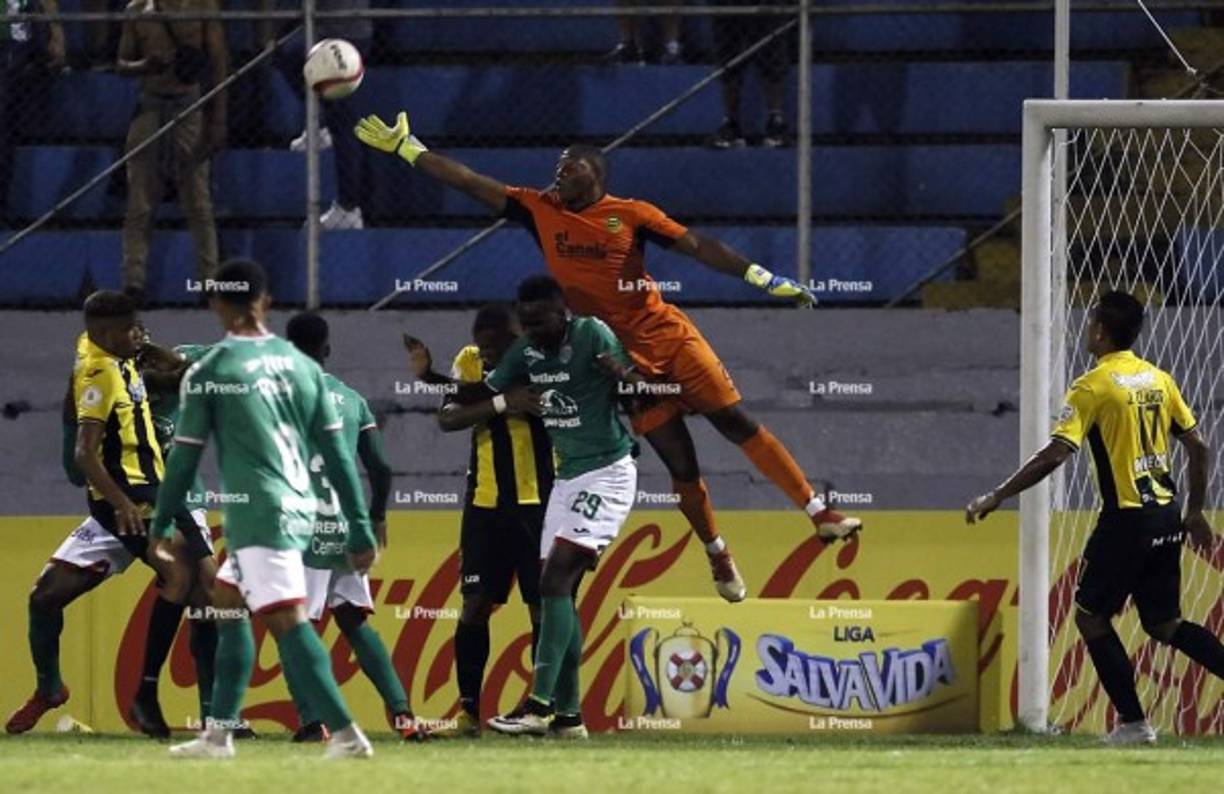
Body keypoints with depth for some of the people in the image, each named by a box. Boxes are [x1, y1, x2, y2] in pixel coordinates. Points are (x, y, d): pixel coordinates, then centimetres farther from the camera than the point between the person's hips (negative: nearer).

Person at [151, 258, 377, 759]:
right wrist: (360, 529, 12)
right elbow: (337, 453, 9)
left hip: (257, 515, -7)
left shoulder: (209, 371, -4)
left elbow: (185, 458, 0)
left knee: (288, 621, -12)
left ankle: (345, 733, -23)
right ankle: (219, 734, 21)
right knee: (226, 604, 20)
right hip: (299, 510, 7)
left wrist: (160, 525, 11)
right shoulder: (302, 366, 10)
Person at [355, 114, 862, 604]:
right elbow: (471, 183, 6)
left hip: (670, 337, -2)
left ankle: (819, 512, -1)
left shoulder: (631, 214, -3)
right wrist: (405, 147, 7)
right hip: (623, 357, 2)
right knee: (680, 462, 1)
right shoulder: (541, 211, 4)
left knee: (738, 424, -5)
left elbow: (696, 246, -5)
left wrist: (764, 278, -12)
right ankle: (718, 556, 18)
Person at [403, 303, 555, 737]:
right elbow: (448, 418, -8)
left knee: (544, 606, 1)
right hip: (486, 502, 3)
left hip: (538, 502, -3)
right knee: (475, 603, -2)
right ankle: (468, 710, 1)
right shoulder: (470, 362, 2)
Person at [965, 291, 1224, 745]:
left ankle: (1133, 721, 3)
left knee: (1091, 617, 7)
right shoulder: (1159, 380, 10)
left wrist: (995, 498, -11)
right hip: (1167, 516, 7)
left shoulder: (1093, 386, -10)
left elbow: (1054, 456, -17)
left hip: (1126, 516, -7)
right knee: (1163, 623, 15)